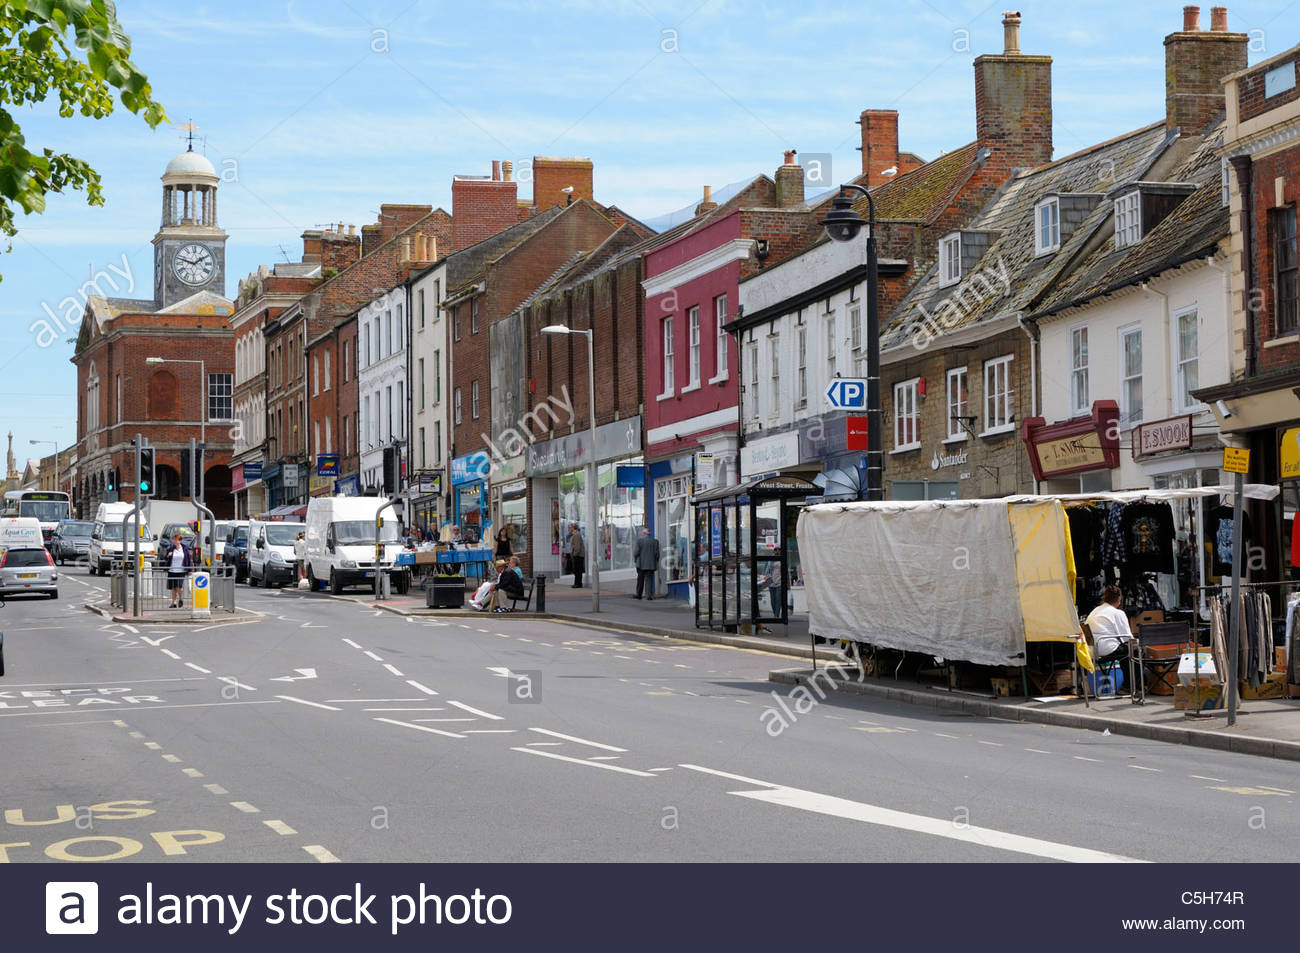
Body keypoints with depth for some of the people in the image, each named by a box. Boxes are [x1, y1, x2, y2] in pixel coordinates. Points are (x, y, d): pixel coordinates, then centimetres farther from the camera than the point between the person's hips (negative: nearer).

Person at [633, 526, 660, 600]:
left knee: (640, 580, 10)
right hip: (651, 565, 1)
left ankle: (638, 595, 17)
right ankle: (649, 595, -8)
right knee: (649, 580, 2)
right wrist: (656, 563, 12)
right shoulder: (655, 541, 0)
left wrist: (635, 558, 10)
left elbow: (637, 552, -9)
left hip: (641, 564, -1)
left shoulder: (639, 540, -7)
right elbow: (657, 553, 1)